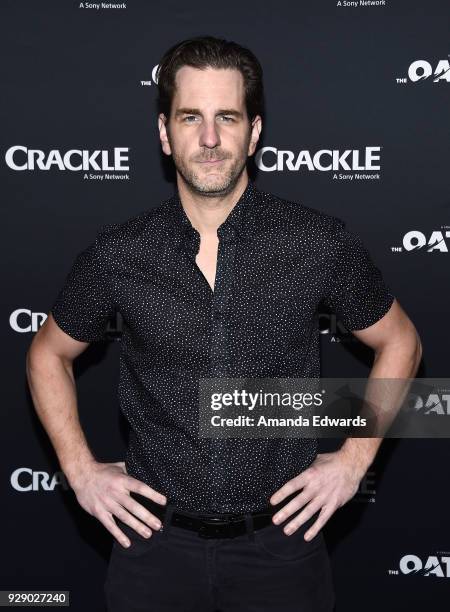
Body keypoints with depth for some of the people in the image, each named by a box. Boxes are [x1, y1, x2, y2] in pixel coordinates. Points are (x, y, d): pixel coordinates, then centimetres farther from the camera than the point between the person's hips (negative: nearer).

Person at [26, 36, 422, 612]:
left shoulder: (322, 243, -9)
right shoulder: (115, 256, -7)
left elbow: (399, 343, 6)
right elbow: (48, 354, 9)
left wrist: (353, 460, 0)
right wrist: (80, 469, 2)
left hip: (280, 539, 0)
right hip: (156, 541, 1)